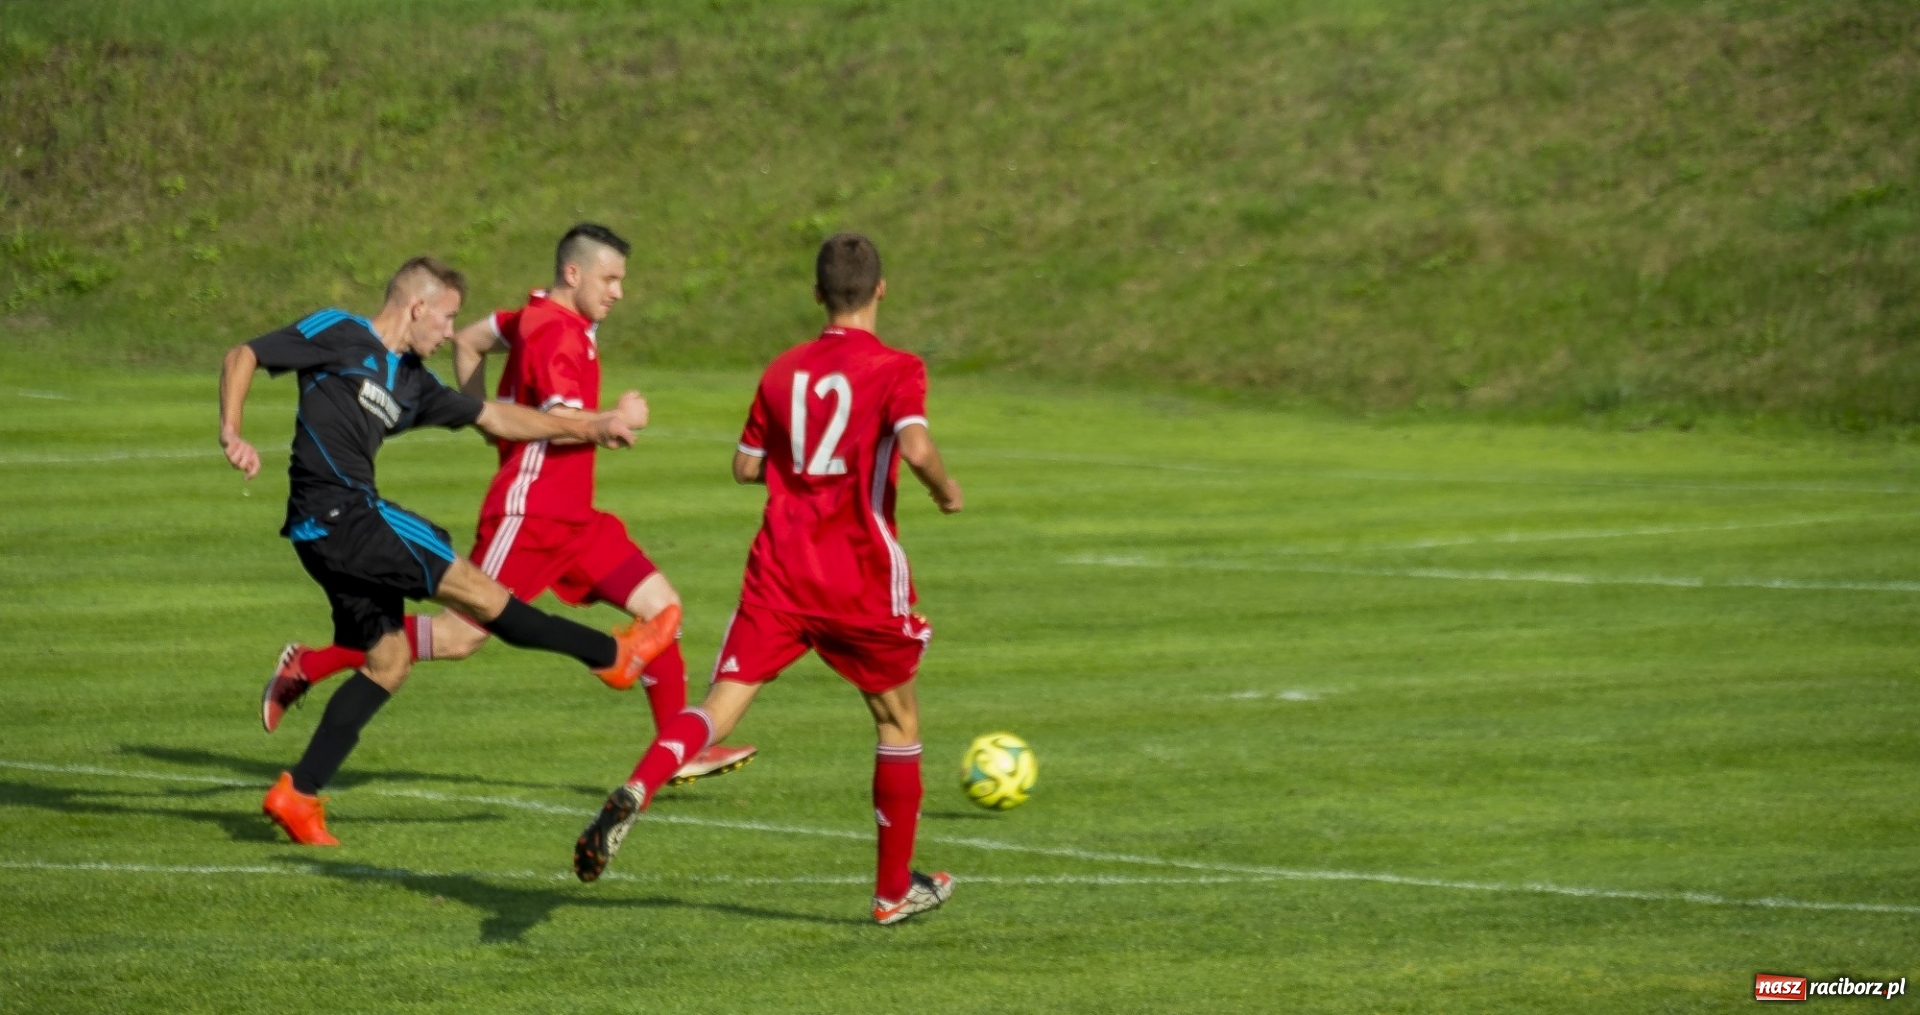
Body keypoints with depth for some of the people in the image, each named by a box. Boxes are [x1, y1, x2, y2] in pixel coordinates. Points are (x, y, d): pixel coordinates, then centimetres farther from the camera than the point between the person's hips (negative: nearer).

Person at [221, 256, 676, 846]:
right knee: (480, 592, -5)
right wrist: (232, 433, -19)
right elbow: (244, 357, -4)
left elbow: (494, 418, 27)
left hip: (354, 520, 10)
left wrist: (584, 428, 24)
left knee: (388, 659, 10)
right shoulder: (336, 335, -2)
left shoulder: (412, 383, 20)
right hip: (337, 514, -10)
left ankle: (298, 795, 9)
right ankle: (614, 655, 3)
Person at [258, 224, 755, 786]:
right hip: (529, 513, -10)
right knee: (461, 635, -8)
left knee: (661, 604, 2)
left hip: (572, 518, 10)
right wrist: (619, 419, -10)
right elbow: (563, 422, -27)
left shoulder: (541, 316, 13)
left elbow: (467, 340, 25)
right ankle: (307, 666, 2)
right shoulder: (556, 334, -16)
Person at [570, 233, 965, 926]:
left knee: (720, 707, -7)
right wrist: (947, 491, -3)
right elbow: (915, 447, -22)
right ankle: (895, 889, 25)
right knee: (899, 720, 18)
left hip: (780, 572, 3)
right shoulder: (896, 370, -5)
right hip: (863, 580, -3)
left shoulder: (783, 371, 9)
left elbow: (746, 466, 15)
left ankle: (635, 792, -37)